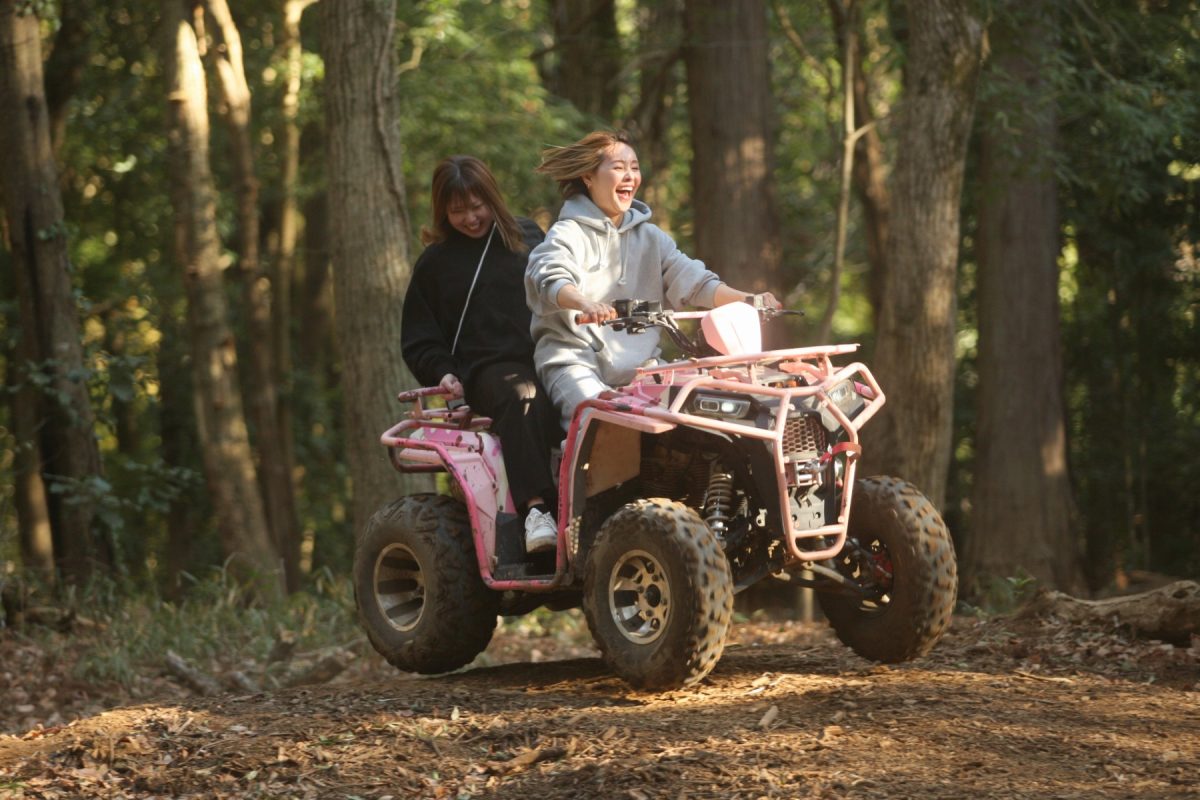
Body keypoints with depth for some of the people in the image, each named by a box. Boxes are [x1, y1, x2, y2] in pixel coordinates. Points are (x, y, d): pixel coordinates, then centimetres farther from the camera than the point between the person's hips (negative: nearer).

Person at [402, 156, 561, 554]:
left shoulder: (528, 238, 19)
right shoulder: (435, 263, 16)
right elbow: (418, 340, 18)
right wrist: (443, 372, -2)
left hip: (545, 361, 2)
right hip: (484, 371, -1)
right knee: (522, 398, -39)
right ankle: (535, 509, -51)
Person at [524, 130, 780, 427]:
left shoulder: (650, 236, 19)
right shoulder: (569, 234, 1)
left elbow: (691, 280, 9)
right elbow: (551, 279, -20)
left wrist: (748, 301, -9)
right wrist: (585, 304, -43)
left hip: (639, 363, 5)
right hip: (575, 356, -5)